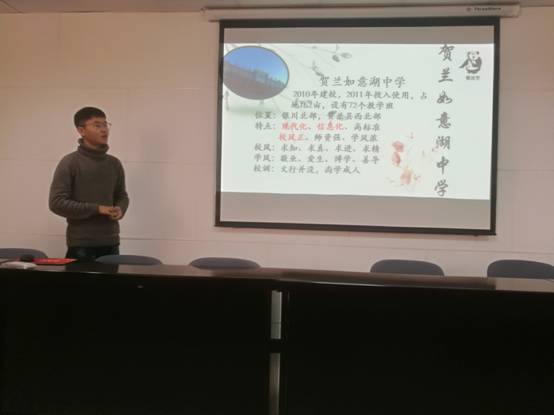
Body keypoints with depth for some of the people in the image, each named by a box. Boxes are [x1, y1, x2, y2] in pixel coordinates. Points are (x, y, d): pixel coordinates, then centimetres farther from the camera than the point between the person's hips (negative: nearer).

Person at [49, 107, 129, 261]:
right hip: (81, 245, -5)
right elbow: (56, 202, -12)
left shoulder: (114, 163, 10)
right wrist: (96, 209, -17)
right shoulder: (69, 163, -6)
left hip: (111, 243, 5)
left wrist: (120, 209, -5)